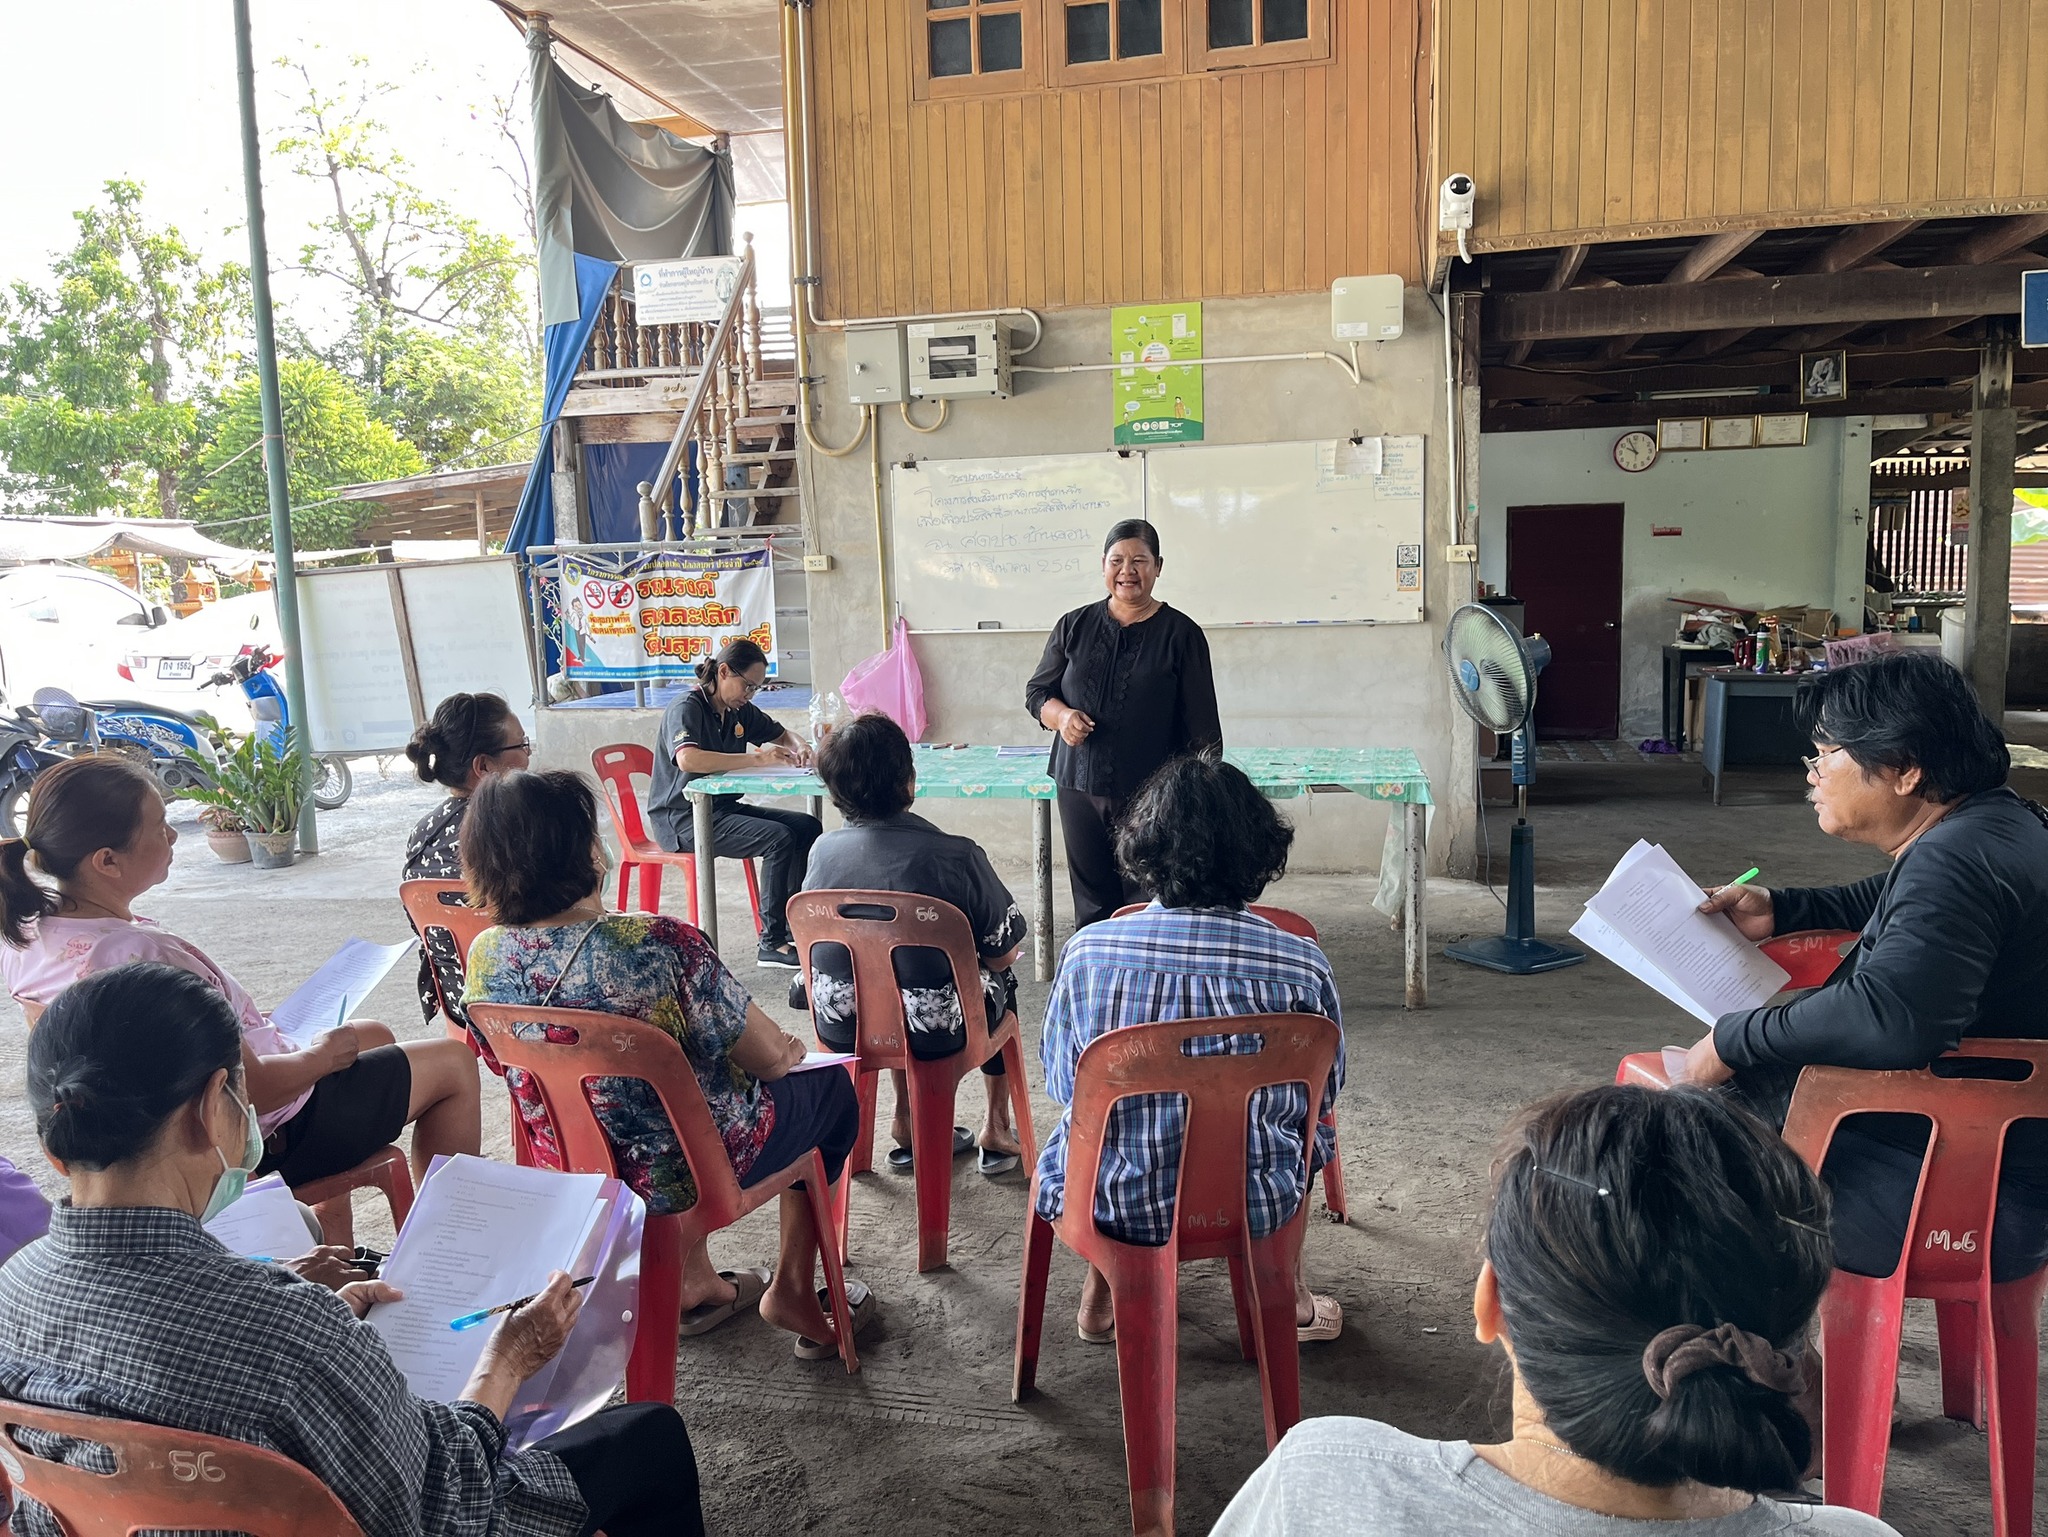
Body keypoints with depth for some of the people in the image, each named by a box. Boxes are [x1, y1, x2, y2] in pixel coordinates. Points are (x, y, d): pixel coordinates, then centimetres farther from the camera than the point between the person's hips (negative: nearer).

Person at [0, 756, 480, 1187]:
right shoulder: (144, 958, -36)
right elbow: (254, 1090, -31)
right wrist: (324, 1054, -11)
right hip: (261, 1138, -9)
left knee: (374, 1036, 28)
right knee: (454, 1064, 6)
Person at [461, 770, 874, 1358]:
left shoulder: (485, 957, -13)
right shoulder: (660, 944, -33)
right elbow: (768, 1058, -21)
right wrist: (786, 1049, 5)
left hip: (572, 1169, 6)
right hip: (683, 1172, -5)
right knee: (830, 1087, 21)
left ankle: (693, 1281, 40)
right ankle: (792, 1292, 31)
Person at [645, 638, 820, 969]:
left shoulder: (739, 711, 9)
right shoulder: (687, 707, -15)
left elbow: (782, 734, 25)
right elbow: (688, 759, -35)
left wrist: (800, 748, -1)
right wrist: (758, 759, -32)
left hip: (723, 808, 9)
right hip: (682, 820, -9)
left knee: (807, 827, -4)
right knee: (778, 838, -25)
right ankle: (772, 943, -17)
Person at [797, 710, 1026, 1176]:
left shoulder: (822, 850, -6)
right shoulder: (957, 856, -19)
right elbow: (1002, 955, -10)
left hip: (839, 1028, 4)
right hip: (934, 1033, -3)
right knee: (1000, 980, 28)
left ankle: (907, 1118, 37)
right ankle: (996, 1128, 37)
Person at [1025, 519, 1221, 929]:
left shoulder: (1181, 634, 0)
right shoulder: (1075, 626, 8)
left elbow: (1202, 728, 2)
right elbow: (1037, 692, 15)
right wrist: (1061, 715, -7)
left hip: (1153, 795, -3)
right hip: (1081, 788, 3)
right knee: (1092, 905, 7)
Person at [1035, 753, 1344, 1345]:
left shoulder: (1086, 951, -15)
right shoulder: (1302, 964, -16)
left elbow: (1063, 1086, -1)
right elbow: (1324, 1093, 0)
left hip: (1111, 1204, 1)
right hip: (1253, 1207, 0)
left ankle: (1100, 1296, 45)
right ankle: (1285, 1295, 45)